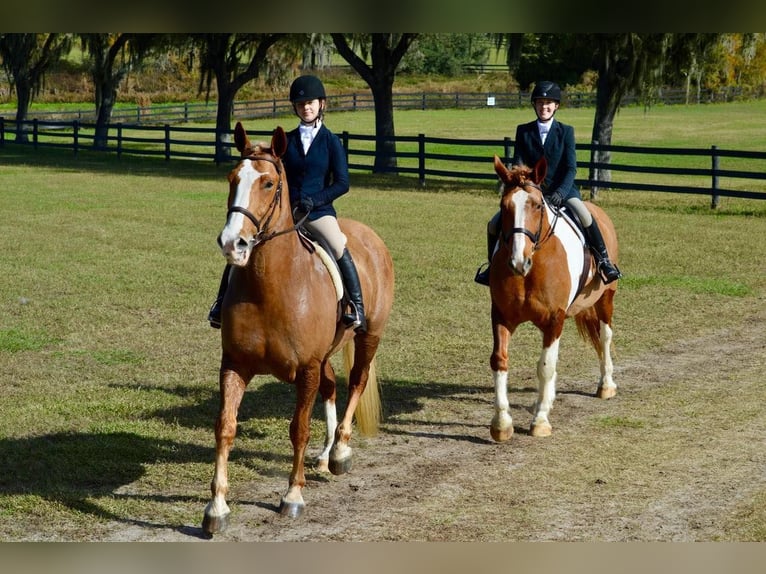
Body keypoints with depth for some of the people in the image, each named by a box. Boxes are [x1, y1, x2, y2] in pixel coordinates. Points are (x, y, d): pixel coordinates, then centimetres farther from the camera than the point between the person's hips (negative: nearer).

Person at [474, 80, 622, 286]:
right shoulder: (523, 131, 5)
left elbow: (571, 168, -7)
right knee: (494, 225, -9)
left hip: (562, 190, -2)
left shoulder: (566, 131, 0)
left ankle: (603, 260, -13)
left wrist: (560, 193, -23)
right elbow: (518, 165, 1)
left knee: (585, 217, -32)